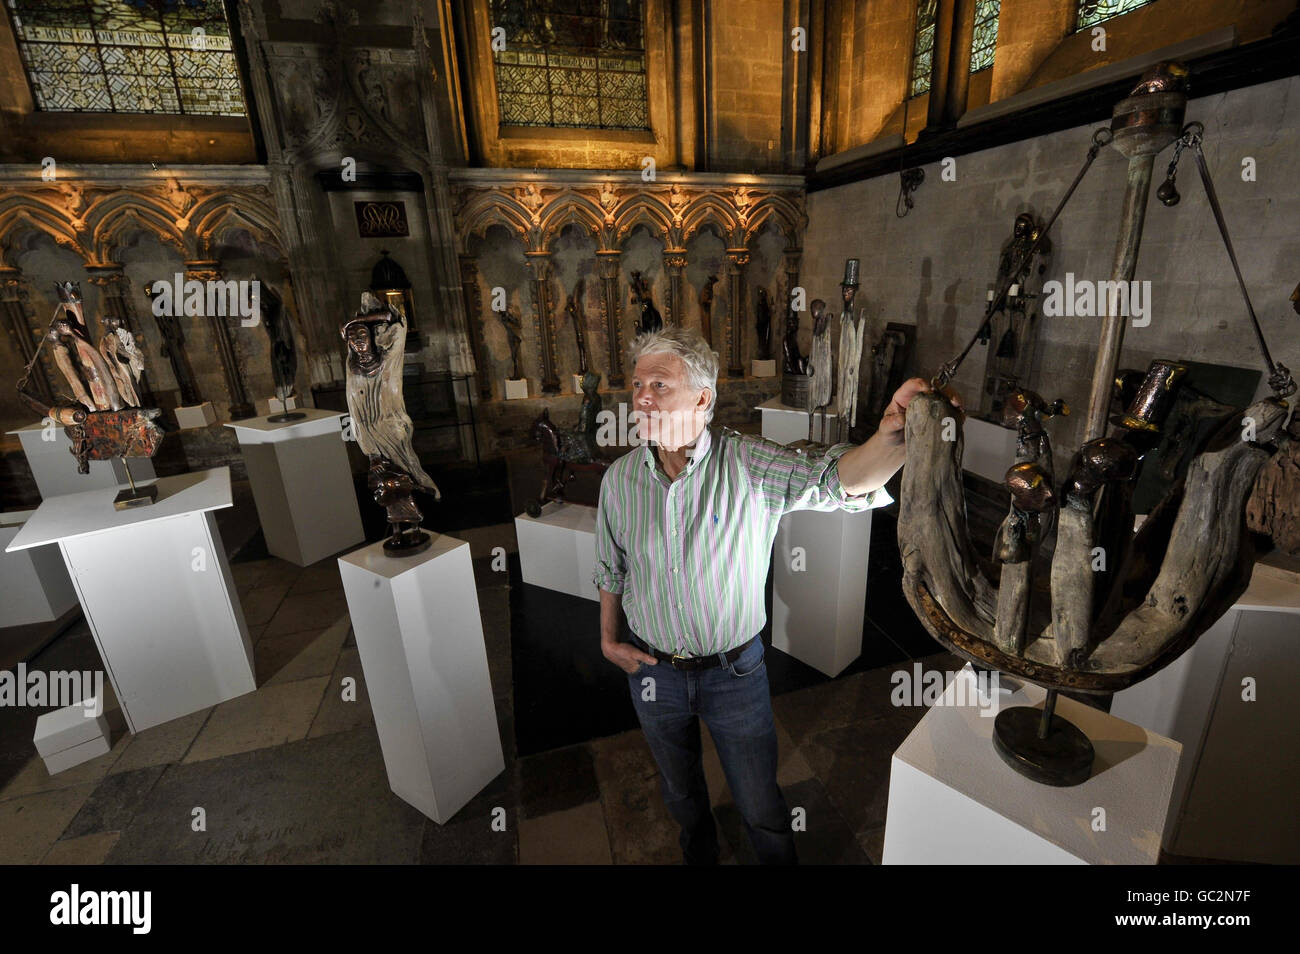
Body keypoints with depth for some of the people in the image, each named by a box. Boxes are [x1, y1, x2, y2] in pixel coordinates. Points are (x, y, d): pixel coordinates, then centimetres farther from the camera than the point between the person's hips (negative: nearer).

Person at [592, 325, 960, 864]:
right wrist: (608, 640, 6)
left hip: (734, 672, -3)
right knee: (680, 791, 29)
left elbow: (839, 481, -34)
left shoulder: (749, 465, -20)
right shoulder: (619, 479, -10)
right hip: (653, 673, 3)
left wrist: (890, 437, -54)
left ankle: (778, 859, 51)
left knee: (761, 806, 17)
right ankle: (699, 852, 61)